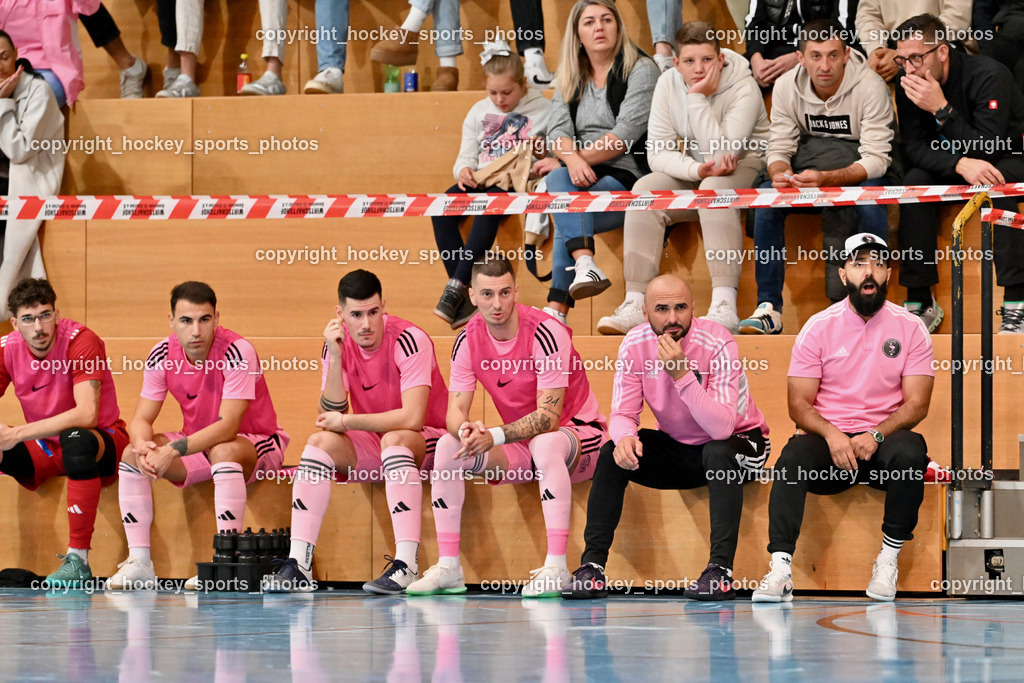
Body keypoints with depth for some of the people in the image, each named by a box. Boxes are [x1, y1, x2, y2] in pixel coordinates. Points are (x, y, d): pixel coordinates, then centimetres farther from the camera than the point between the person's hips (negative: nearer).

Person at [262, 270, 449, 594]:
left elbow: (412, 418, -29)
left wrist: (347, 422, -22)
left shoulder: (409, 340, -21)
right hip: (370, 445, 5)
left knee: (394, 439, -36)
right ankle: (298, 565, -26)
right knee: (320, 442, -20)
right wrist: (335, 359, -22)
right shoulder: (339, 343, -4)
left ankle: (406, 566, -42)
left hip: (425, 441, -5)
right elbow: (331, 418, -11)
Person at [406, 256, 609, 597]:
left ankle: (556, 567, -42)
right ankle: (448, 568, -13)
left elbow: (548, 417, -26)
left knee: (545, 443, -39)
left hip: (578, 433, -6)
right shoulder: (468, 341, -5)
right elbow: (455, 412, -7)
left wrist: (494, 437, -37)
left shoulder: (546, 333, -22)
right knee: (448, 446, -14)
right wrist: (466, 430, -32)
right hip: (520, 447, 6)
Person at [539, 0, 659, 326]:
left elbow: (625, 134, -9)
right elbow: (558, 130, 4)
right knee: (559, 179, -29)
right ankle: (585, 264, -47)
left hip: (626, 177, -5)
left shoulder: (641, 70, 1)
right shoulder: (569, 78, 18)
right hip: (582, 177, 5)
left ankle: (557, 308, -40)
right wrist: (572, 160, -20)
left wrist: (571, 160, -12)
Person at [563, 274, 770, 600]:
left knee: (719, 453, -36)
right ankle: (592, 566, -16)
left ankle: (721, 570, -36)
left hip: (736, 443, -4)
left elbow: (722, 428, -35)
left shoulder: (717, 344, -26)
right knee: (612, 453, -18)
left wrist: (682, 374, -43)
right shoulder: (634, 345, -12)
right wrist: (625, 436, -36)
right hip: (676, 447, 4)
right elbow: (623, 413, -11)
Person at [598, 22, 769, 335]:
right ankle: (635, 304, -31)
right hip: (692, 173, 5)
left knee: (714, 188, -38)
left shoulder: (744, 89, -18)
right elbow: (658, 153, -9)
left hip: (747, 168, -5)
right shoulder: (668, 84, -5)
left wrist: (697, 98, -29)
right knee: (645, 190, -23)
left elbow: (722, 152, -29)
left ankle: (725, 306, -49)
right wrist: (697, 170, -28)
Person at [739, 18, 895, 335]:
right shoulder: (786, 87, -6)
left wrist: (825, 179, -38)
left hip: (859, 170, -4)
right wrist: (780, 174, -28)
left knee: (872, 202, -36)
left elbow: (876, 160, -22)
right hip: (807, 162, 4)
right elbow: (779, 149, -2)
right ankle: (768, 307, -23)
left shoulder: (870, 87, -19)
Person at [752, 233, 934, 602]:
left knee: (910, 449, -34)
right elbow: (799, 405, 1)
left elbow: (916, 404, -2)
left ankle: (889, 558, -21)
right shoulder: (819, 326, 3)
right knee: (793, 456, -32)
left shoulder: (910, 327, 3)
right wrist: (831, 434, -20)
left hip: (883, 439, 0)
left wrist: (875, 436, -19)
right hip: (829, 439, 0)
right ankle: (780, 569, -40)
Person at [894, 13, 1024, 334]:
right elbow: (914, 148, -15)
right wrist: (960, 164, -33)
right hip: (951, 171, 4)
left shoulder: (989, 75, -24)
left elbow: (988, 148, -29)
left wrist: (942, 109, -36)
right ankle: (920, 301, -24)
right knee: (915, 181, -25)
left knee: (996, 183, -37)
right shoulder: (909, 86, -9)